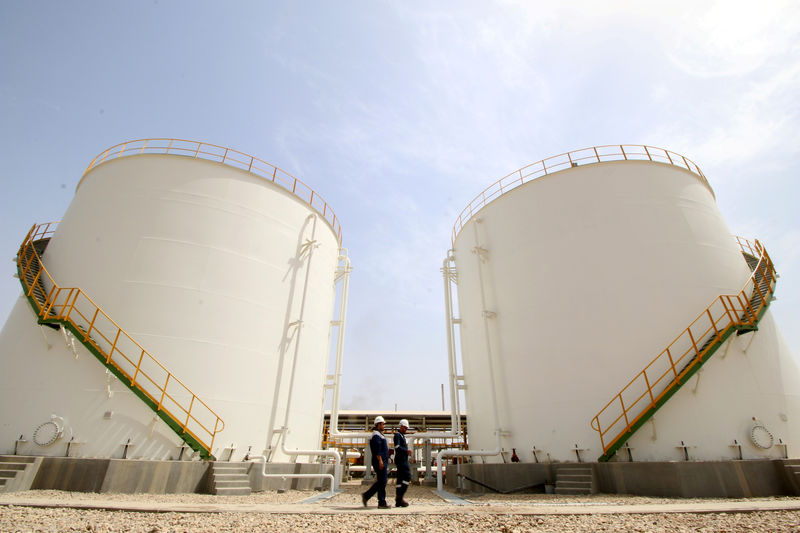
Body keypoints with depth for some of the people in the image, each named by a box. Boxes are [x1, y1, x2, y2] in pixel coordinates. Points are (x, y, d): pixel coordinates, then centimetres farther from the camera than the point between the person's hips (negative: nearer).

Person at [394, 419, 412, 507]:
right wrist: (406, 451, -33)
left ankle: (398, 501, 9)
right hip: (401, 460, -10)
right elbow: (397, 447, -22)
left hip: (403, 460, 10)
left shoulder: (402, 436, 21)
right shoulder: (397, 435, -9)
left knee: (400, 479, 7)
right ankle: (399, 496, -10)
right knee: (407, 477, -13)